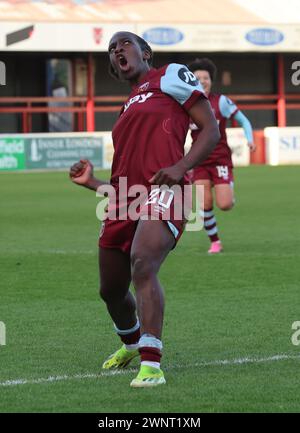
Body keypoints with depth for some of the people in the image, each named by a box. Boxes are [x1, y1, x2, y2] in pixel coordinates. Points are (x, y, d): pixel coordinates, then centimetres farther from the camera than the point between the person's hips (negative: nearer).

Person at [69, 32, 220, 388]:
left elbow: (211, 130, 1)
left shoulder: (170, 76, 9)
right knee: (111, 290, 14)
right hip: (124, 199, 8)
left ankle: (151, 365, -32)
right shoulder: (128, 109, 28)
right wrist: (91, 182, 14)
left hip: (161, 191, -8)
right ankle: (131, 345, 44)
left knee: (142, 265, -30)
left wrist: (180, 167, -14)